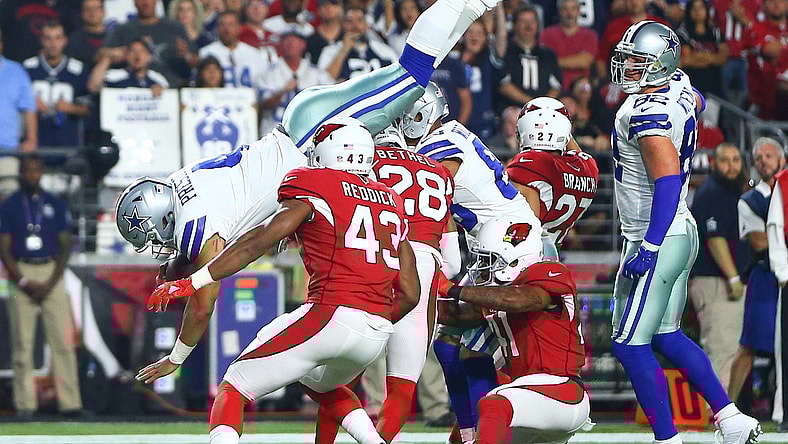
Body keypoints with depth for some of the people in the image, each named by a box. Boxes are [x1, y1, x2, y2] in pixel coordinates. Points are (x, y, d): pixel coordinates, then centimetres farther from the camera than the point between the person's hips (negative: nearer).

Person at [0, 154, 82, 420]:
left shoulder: (56, 206, 9)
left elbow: (65, 246, 6)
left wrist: (50, 284, -6)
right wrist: (24, 283, -11)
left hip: (52, 275, 1)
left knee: (62, 340, -5)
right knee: (22, 342, -4)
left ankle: (69, 402, -6)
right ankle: (25, 405, -3)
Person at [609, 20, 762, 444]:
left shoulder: (648, 114, -22)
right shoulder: (679, 87, 4)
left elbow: (668, 181, -29)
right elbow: (698, 104, 30)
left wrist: (649, 246, -30)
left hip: (656, 240, -10)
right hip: (682, 231, 10)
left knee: (630, 344, -5)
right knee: (667, 337, 17)